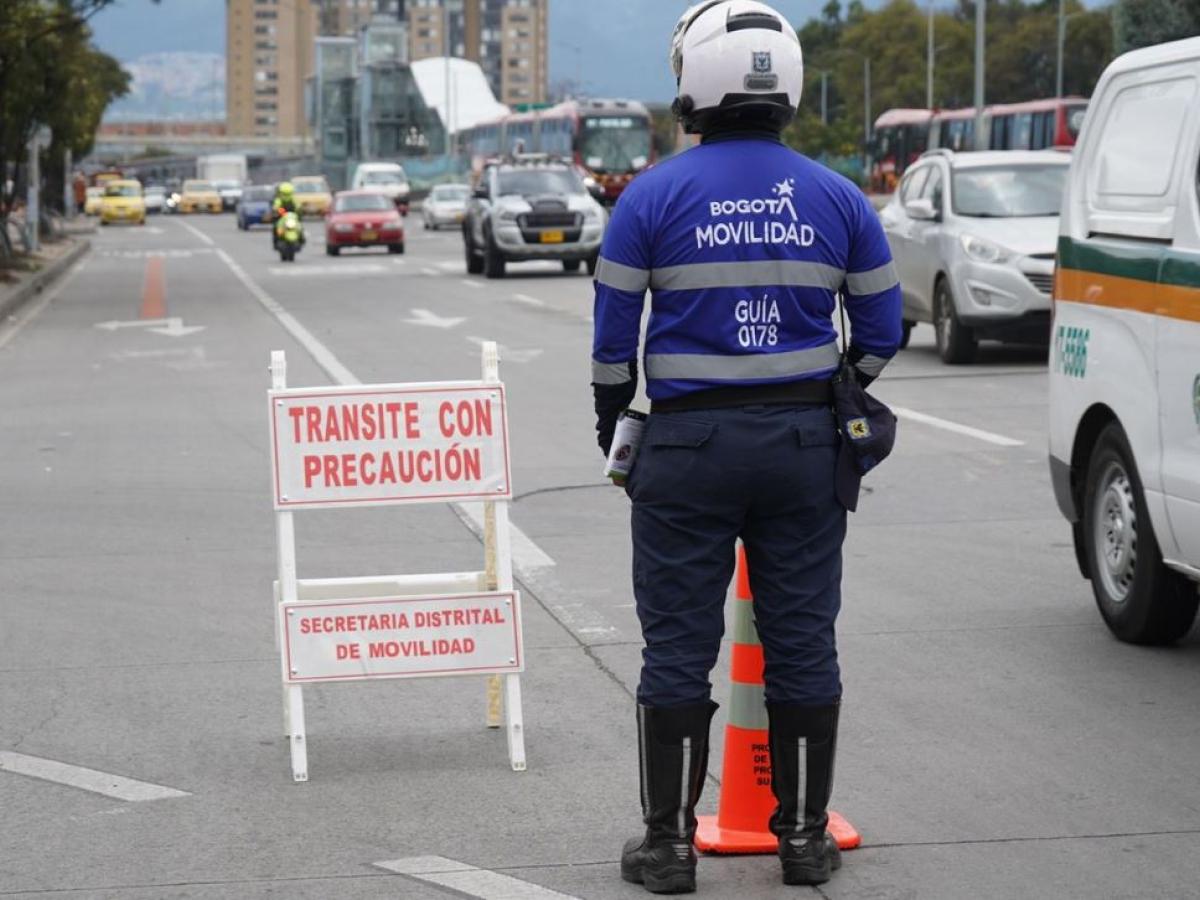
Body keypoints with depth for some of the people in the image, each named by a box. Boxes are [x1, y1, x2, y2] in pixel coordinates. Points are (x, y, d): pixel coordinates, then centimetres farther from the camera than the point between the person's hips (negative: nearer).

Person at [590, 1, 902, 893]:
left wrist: (611, 419, 12)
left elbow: (613, 334, -3)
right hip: (805, 445, 2)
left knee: (678, 650, 5)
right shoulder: (838, 199, 1)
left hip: (688, 448, -2)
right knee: (803, 645, 10)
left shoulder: (652, 197, -7)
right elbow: (880, 331, 6)